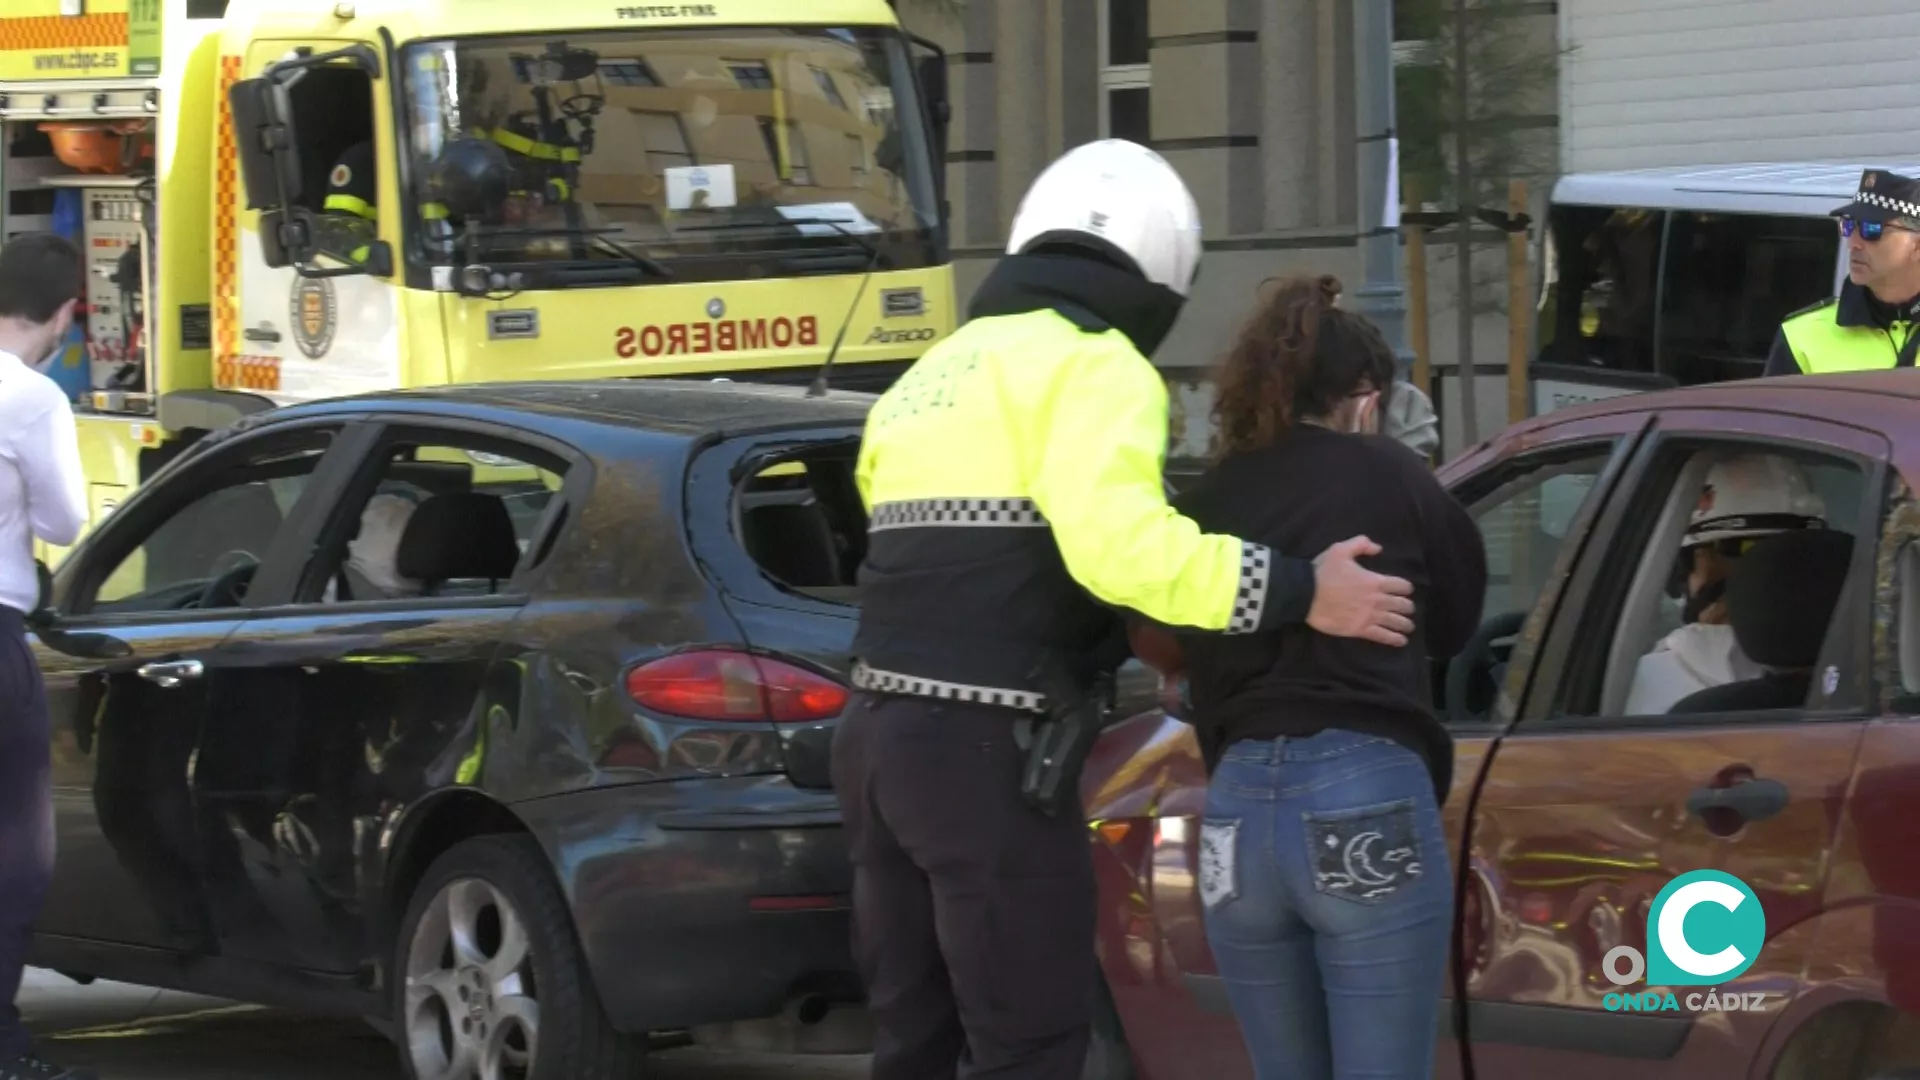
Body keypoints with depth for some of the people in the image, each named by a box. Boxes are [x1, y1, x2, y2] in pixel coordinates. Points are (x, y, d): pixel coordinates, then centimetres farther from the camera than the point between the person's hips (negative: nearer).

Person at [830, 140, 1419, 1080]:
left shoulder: (935, 374, 22)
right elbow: (1116, 542, -22)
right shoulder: (1094, 366, -6)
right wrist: (1298, 593, -18)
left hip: (882, 732, 8)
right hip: (986, 751, -8)